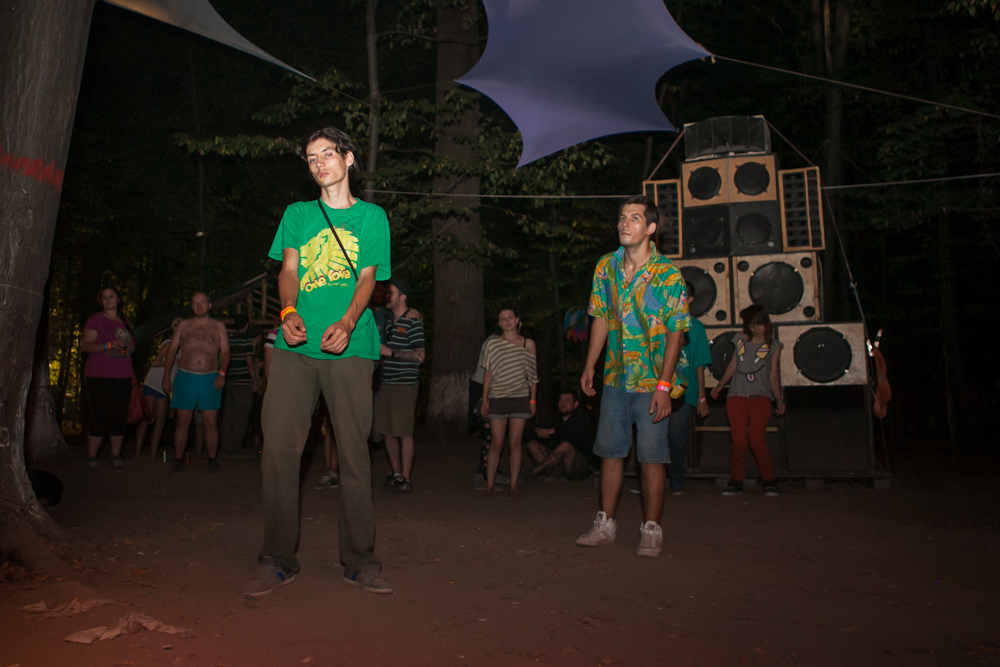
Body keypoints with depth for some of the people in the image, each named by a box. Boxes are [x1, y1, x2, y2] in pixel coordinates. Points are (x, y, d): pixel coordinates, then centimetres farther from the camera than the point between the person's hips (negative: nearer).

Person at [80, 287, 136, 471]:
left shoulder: (124, 321, 19)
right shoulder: (96, 319, 2)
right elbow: (85, 346, -8)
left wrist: (130, 348, 12)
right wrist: (108, 346, -19)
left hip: (123, 377, 5)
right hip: (99, 377, -5)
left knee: (120, 418, 3)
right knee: (99, 417, -7)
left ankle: (116, 458, 11)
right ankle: (92, 459, 4)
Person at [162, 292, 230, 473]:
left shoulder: (218, 326, 9)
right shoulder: (183, 325, 11)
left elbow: (225, 352, 5)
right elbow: (171, 351, 12)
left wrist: (221, 373, -10)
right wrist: (166, 376, 5)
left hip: (210, 379, 0)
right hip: (185, 377, 1)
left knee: (211, 422, -1)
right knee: (182, 421, -1)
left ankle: (212, 460, 8)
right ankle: (178, 460, 7)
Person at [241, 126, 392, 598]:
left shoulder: (372, 216, 15)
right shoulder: (297, 214, 21)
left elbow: (367, 277, 3)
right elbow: (288, 270, 10)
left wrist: (345, 324, -17)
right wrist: (289, 312, -13)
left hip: (349, 346, -2)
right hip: (295, 346, 2)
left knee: (354, 452, -3)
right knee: (278, 448, -5)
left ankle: (359, 561, 8)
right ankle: (277, 560, 7)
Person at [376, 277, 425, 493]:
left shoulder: (412, 320, -7)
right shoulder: (388, 319, 17)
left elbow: (419, 356, -13)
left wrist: (390, 352, -16)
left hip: (405, 384, -7)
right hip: (386, 384, 7)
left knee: (404, 434, -6)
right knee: (388, 432, 8)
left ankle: (406, 479, 2)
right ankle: (396, 473, 19)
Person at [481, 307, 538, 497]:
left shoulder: (528, 344, 7)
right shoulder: (492, 343, 4)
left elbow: (532, 374, 10)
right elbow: (488, 373, 4)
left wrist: (532, 400, 8)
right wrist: (484, 399, 1)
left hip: (520, 398, 1)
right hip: (498, 398, -1)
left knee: (515, 443, 3)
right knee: (497, 444, -1)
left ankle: (513, 484, 11)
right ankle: (489, 485, 8)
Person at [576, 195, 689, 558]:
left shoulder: (667, 274, -11)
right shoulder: (606, 266, 4)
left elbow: (674, 333, -11)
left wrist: (664, 385, -17)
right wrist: (590, 366, 11)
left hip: (651, 381, -5)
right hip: (615, 378, 5)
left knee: (651, 456, 1)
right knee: (610, 451, 11)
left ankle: (651, 529, 15)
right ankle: (605, 524, 23)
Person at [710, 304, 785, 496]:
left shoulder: (773, 346, 11)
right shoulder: (740, 339, 13)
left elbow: (773, 375, 11)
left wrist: (779, 399, 4)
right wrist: (720, 385, 18)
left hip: (761, 397, -1)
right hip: (737, 396, 1)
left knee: (756, 439, -16)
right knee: (739, 441, -9)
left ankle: (768, 480, 2)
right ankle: (736, 481, 8)